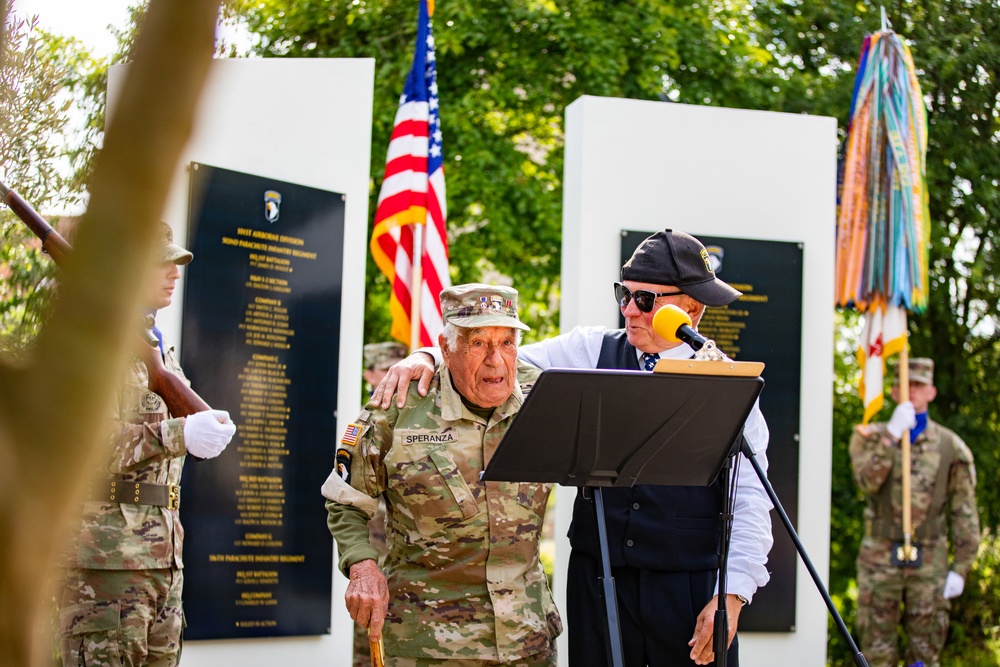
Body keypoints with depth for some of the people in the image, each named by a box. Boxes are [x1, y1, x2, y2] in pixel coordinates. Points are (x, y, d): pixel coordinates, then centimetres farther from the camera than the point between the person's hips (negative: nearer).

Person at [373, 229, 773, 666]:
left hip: (692, 589, -2)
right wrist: (425, 357, -14)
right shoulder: (591, 352, 6)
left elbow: (750, 499, -5)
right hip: (597, 578, 2)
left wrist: (732, 596, -14)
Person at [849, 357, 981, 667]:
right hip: (880, 557, 0)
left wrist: (960, 568, -2)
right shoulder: (870, 437, 6)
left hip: (929, 562, 0)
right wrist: (892, 434, -19)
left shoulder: (951, 447, 5)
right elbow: (867, 480, -14)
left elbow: (965, 514, 5)